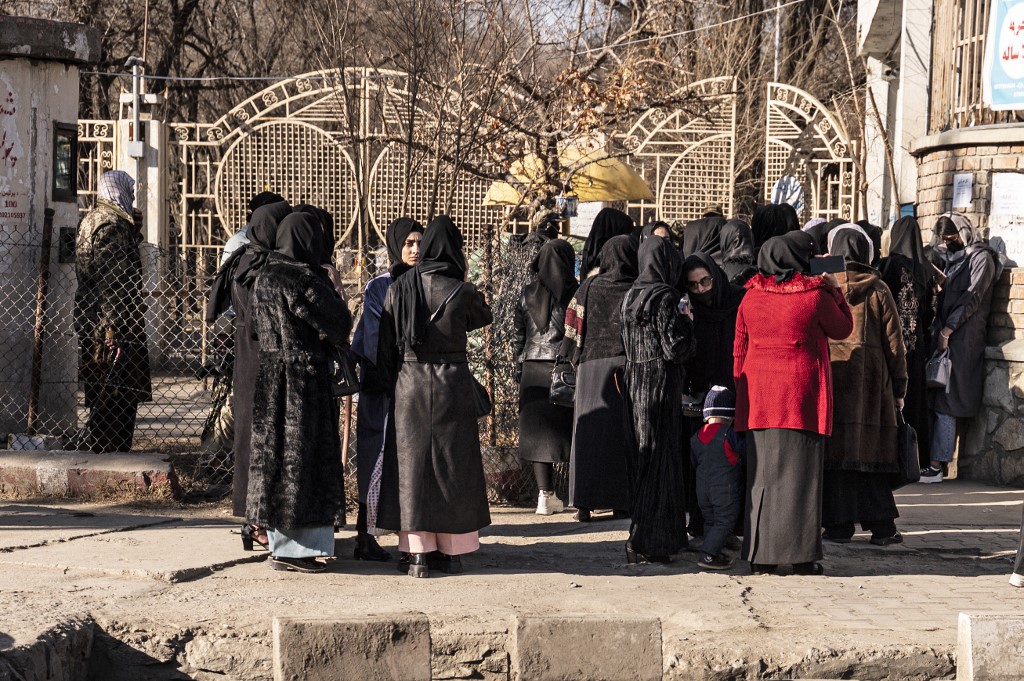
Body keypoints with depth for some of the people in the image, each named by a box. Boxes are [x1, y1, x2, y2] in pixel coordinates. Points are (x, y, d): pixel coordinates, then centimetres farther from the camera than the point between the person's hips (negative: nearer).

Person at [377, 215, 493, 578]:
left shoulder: (399, 289, -2)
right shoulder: (461, 291, -9)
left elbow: (386, 345, 1)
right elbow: (483, 316, 13)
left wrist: (389, 387, 10)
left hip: (410, 385, 2)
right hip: (452, 386, -1)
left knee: (412, 465, 6)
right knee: (453, 465, 8)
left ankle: (418, 553, 2)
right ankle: (451, 551, 11)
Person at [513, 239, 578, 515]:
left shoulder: (527, 293, 4)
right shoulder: (575, 293, -6)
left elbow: (519, 336, 7)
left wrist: (520, 366, 15)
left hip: (534, 369, 2)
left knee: (538, 431, 6)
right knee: (569, 429, 5)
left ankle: (545, 494, 0)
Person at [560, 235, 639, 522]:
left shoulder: (589, 288, 2)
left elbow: (574, 328, 3)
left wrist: (573, 361, 13)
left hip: (592, 365, 2)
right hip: (626, 366, -2)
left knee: (589, 432, 5)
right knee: (622, 433, 4)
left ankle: (584, 503, 2)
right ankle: (621, 501, 4)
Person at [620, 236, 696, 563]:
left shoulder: (631, 297, 9)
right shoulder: (664, 298, -15)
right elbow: (676, 349, -18)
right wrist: (685, 322, -1)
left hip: (634, 384, 8)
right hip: (660, 386, -8)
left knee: (640, 459, 15)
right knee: (658, 460, -3)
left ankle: (643, 538, 23)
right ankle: (645, 543, -3)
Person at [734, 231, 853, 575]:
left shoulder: (751, 297, 4)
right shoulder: (815, 295, -7)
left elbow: (739, 348, 8)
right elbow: (842, 328, 9)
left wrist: (741, 389, 17)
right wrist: (834, 291, 19)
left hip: (759, 395, 3)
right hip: (802, 392, -3)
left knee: (762, 472, 7)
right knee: (800, 472, 0)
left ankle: (760, 554, 8)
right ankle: (802, 555, -1)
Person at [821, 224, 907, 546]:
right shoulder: (878, 289, 1)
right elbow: (894, 341, 2)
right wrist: (899, 388, 8)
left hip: (828, 375, -1)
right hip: (870, 380, 1)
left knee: (835, 449, 2)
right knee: (871, 446, 5)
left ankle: (838, 525, 2)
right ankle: (881, 526, 5)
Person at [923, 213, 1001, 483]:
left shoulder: (981, 257, -5)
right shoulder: (954, 258, 21)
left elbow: (973, 298, -13)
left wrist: (947, 330, -16)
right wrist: (937, 327, 9)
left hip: (963, 338, -8)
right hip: (944, 335, 8)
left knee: (945, 402, -11)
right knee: (935, 399, 2)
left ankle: (937, 465, -11)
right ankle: (934, 460, 2)